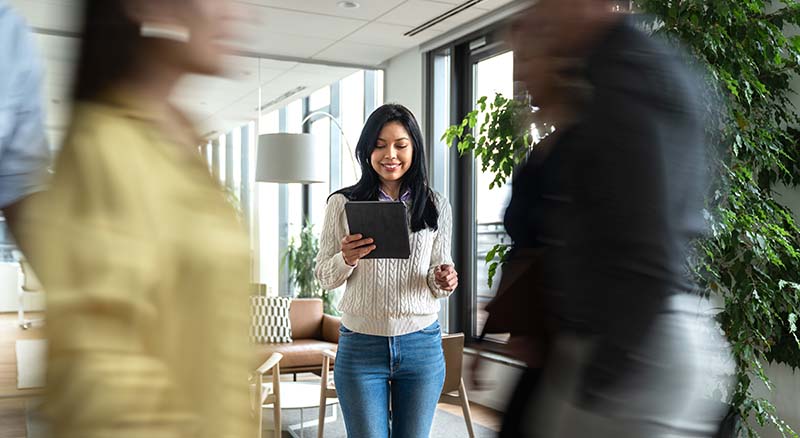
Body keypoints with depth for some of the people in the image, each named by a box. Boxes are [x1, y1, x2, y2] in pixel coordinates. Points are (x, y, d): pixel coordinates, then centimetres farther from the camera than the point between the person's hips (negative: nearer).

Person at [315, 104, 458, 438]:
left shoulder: (436, 206, 3)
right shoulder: (343, 203, -2)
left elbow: (439, 273, 10)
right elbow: (324, 278, 2)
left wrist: (444, 280, -13)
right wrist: (346, 259, -19)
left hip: (422, 345, 2)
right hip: (361, 346, -1)